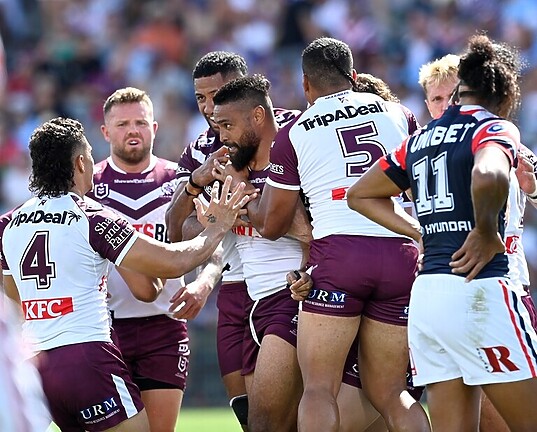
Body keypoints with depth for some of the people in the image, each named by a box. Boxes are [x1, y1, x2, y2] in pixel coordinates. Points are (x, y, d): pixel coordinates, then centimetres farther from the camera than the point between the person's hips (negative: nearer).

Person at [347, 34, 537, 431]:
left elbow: (360, 194, 28)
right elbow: (487, 175, -28)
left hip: (426, 293, 7)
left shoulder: (421, 140, 18)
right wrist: (487, 232, -12)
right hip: (480, 292, -7)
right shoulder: (494, 128, -4)